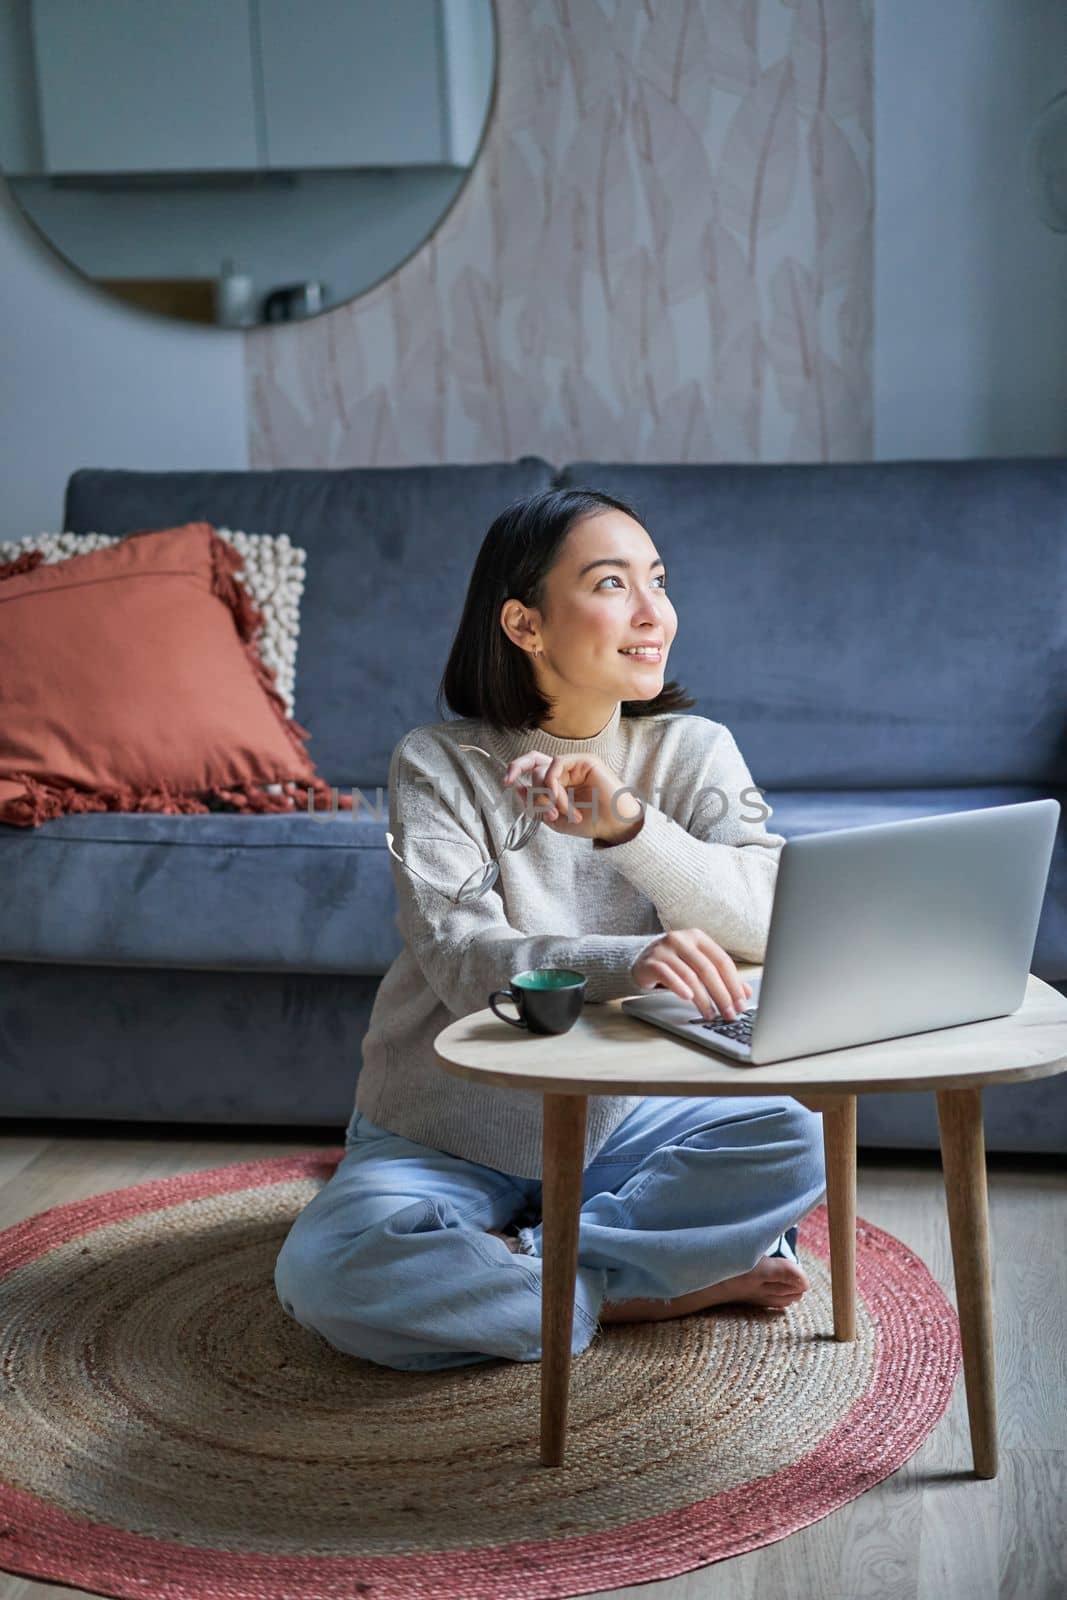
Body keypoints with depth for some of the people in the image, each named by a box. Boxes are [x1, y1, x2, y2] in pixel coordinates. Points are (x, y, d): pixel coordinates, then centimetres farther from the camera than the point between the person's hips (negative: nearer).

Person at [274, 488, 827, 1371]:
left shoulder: (695, 752, -2)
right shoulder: (439, 764, -11)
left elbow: (774, 921, -17)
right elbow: (461, 959, -25)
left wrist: (625, 823, -33)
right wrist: (630, 960, -45)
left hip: (625, 1117, 2)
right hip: (447, 1131, -1)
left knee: (796, 1138, -26)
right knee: (326, 1274, -29)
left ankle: (509, 1260, -15)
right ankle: (648, 1291, -15)